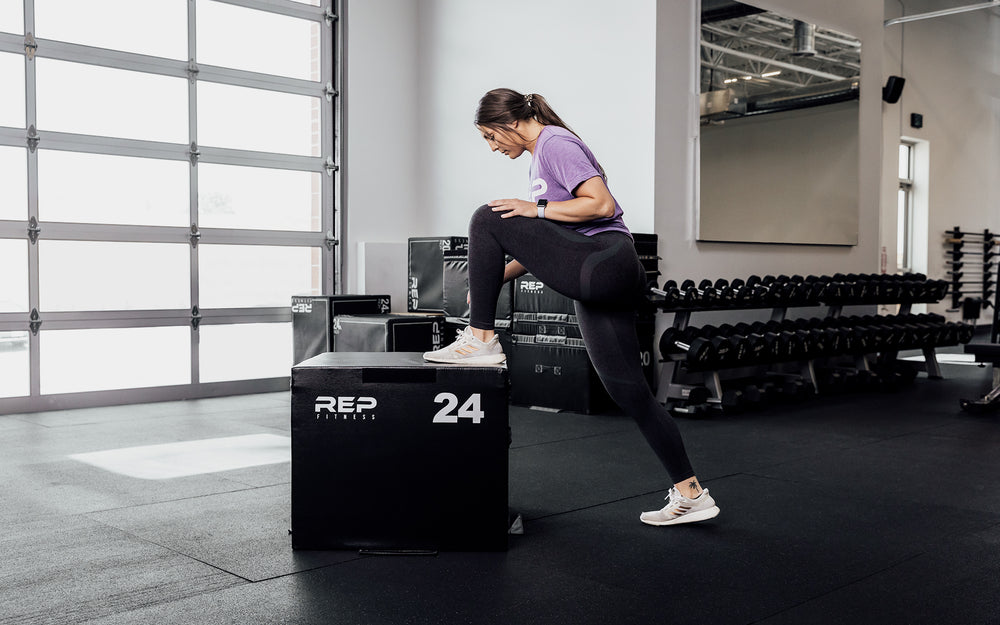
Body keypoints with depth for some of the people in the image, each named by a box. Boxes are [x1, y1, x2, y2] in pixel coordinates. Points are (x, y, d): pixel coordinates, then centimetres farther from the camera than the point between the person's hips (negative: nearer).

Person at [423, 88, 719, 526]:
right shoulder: (539, 157, 26)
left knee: (488, 220, -8)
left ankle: (480, 340, -4)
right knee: (630, 393, 8)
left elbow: (602, 205, -17)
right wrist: (496, 277, 20)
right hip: (593, 277, 10)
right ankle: (690, 495, 13)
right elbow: (551, 243, 28)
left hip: (605, 264, -10)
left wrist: (536, 209, -11)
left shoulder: (555, 143, -4)